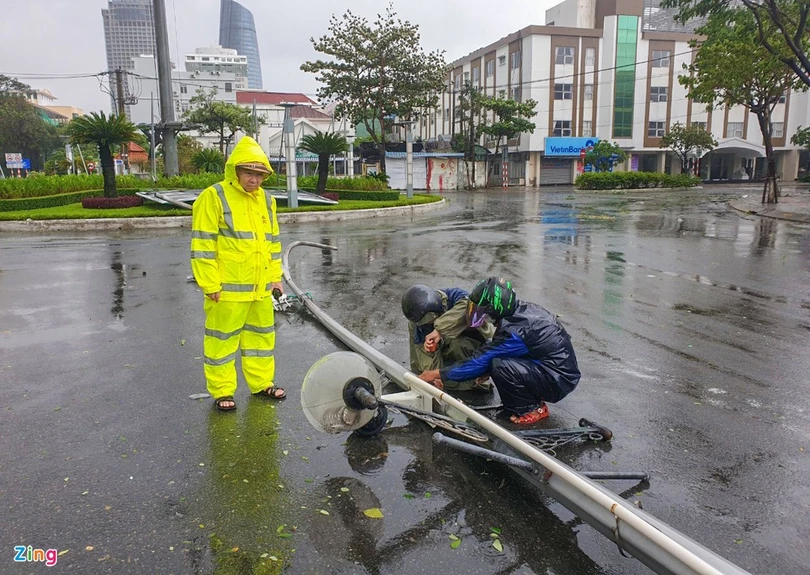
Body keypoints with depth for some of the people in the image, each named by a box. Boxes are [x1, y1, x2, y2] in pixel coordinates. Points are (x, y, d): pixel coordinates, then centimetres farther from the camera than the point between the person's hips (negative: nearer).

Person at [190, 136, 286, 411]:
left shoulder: (266, 199, 12)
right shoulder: (213, 197, -8)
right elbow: (202, 244, -11)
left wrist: (275, 277, 15)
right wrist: (210, 284, -14)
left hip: (260, 287, 7)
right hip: (227, 288, -6)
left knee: (262, 334, 15)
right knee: (222, 339, 4)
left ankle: (262, 382, 31)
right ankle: (222, 391, 17)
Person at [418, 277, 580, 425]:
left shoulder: (514, 331, -25)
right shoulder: (525, 309, 1)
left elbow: (480, 360, -19)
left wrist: (438, 374, -11)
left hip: (559, 381, -9)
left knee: (499, 365, -23)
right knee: (496, 356, 4)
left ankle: (533, 409, -3)